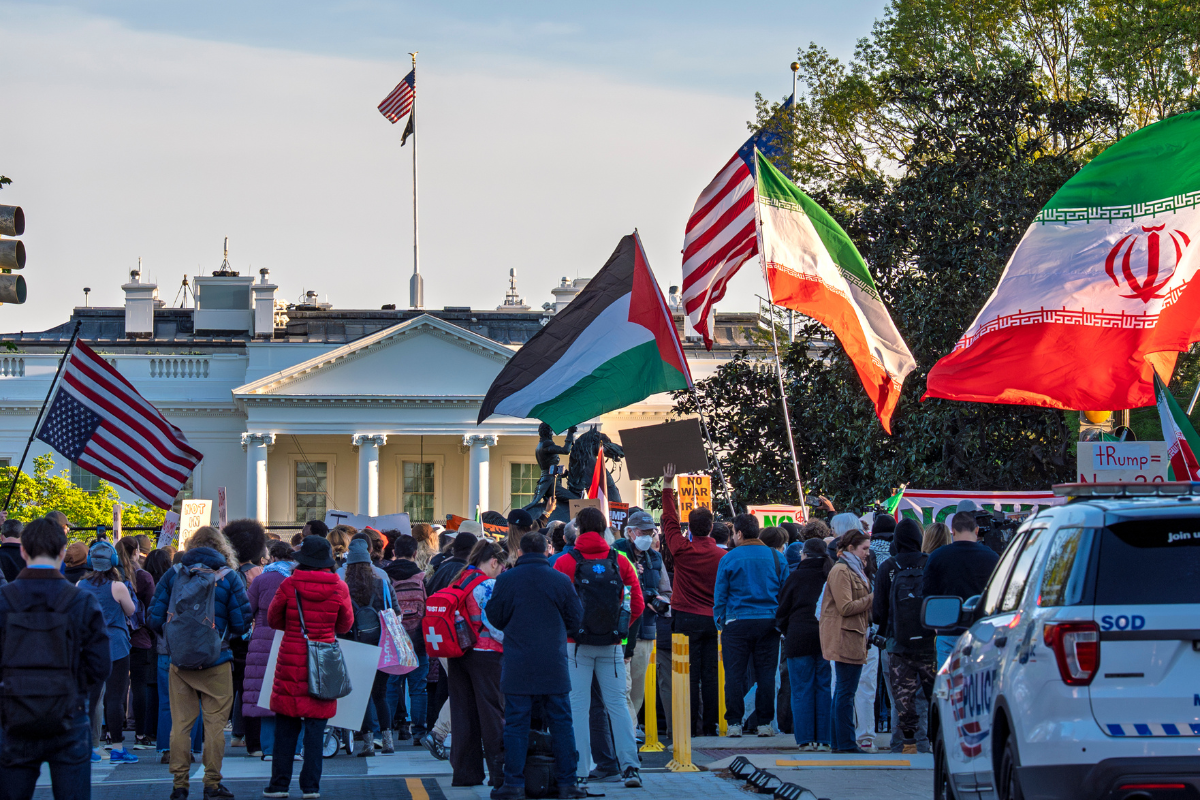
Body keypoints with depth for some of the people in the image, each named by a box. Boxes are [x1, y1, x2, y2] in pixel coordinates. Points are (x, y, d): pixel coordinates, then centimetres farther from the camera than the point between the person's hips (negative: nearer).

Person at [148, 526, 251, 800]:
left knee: (180, 723, 7)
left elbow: (155, 619, 1)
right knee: (214, 723, 5)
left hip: (179, 661, 2)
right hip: (216, 663, -2)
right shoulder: (229, 577, -3)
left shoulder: (172, 574, 3)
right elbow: (242, 623, -4)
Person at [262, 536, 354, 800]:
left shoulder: (289, 585, -7)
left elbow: (273, 619, 7)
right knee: (315, 726, 5)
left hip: (291, 658, -1)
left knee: (286, 726, 8)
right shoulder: (339, 588, -4)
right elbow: (345, 624, 10)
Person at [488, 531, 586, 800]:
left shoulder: (505, 580, -4)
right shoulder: (561, 581, -2)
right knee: (561, 723, 7)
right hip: (554, 666, 1)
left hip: (517, 667, -1)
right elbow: (576, 620, 6)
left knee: (516, 724, 4)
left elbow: (495, 619, 4)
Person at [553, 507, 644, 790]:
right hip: (612, 647, 2)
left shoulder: (565, 563, -5)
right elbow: (637, 604, 2)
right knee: (618, 704, 8)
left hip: (576, 645, -2)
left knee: (578, 707, 1)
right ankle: (629, 766, 4)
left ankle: (579, 772, -1)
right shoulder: (620, 562, 2)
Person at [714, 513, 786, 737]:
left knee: (735, 675, 2)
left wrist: (719, 620, 10)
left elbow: (720, 594, -1)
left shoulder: (729, 559, -5)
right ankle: (764, 723, 5)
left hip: (737, 624, -2)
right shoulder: (776, 558, 3)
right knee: (765, 674, 5)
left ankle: (734, 723, 1)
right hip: (768, 623, 2)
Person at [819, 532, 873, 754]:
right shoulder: (841, 571, -11)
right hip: (845, 637, -10)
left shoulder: (855, 569, 22)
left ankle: (839, 742, 14)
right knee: (846, 691, -9)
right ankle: (845, 742, -9)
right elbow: (845, 607, -17)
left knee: (843, 691, 11)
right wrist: (872, 599, -13)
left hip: (853, 637, 10)